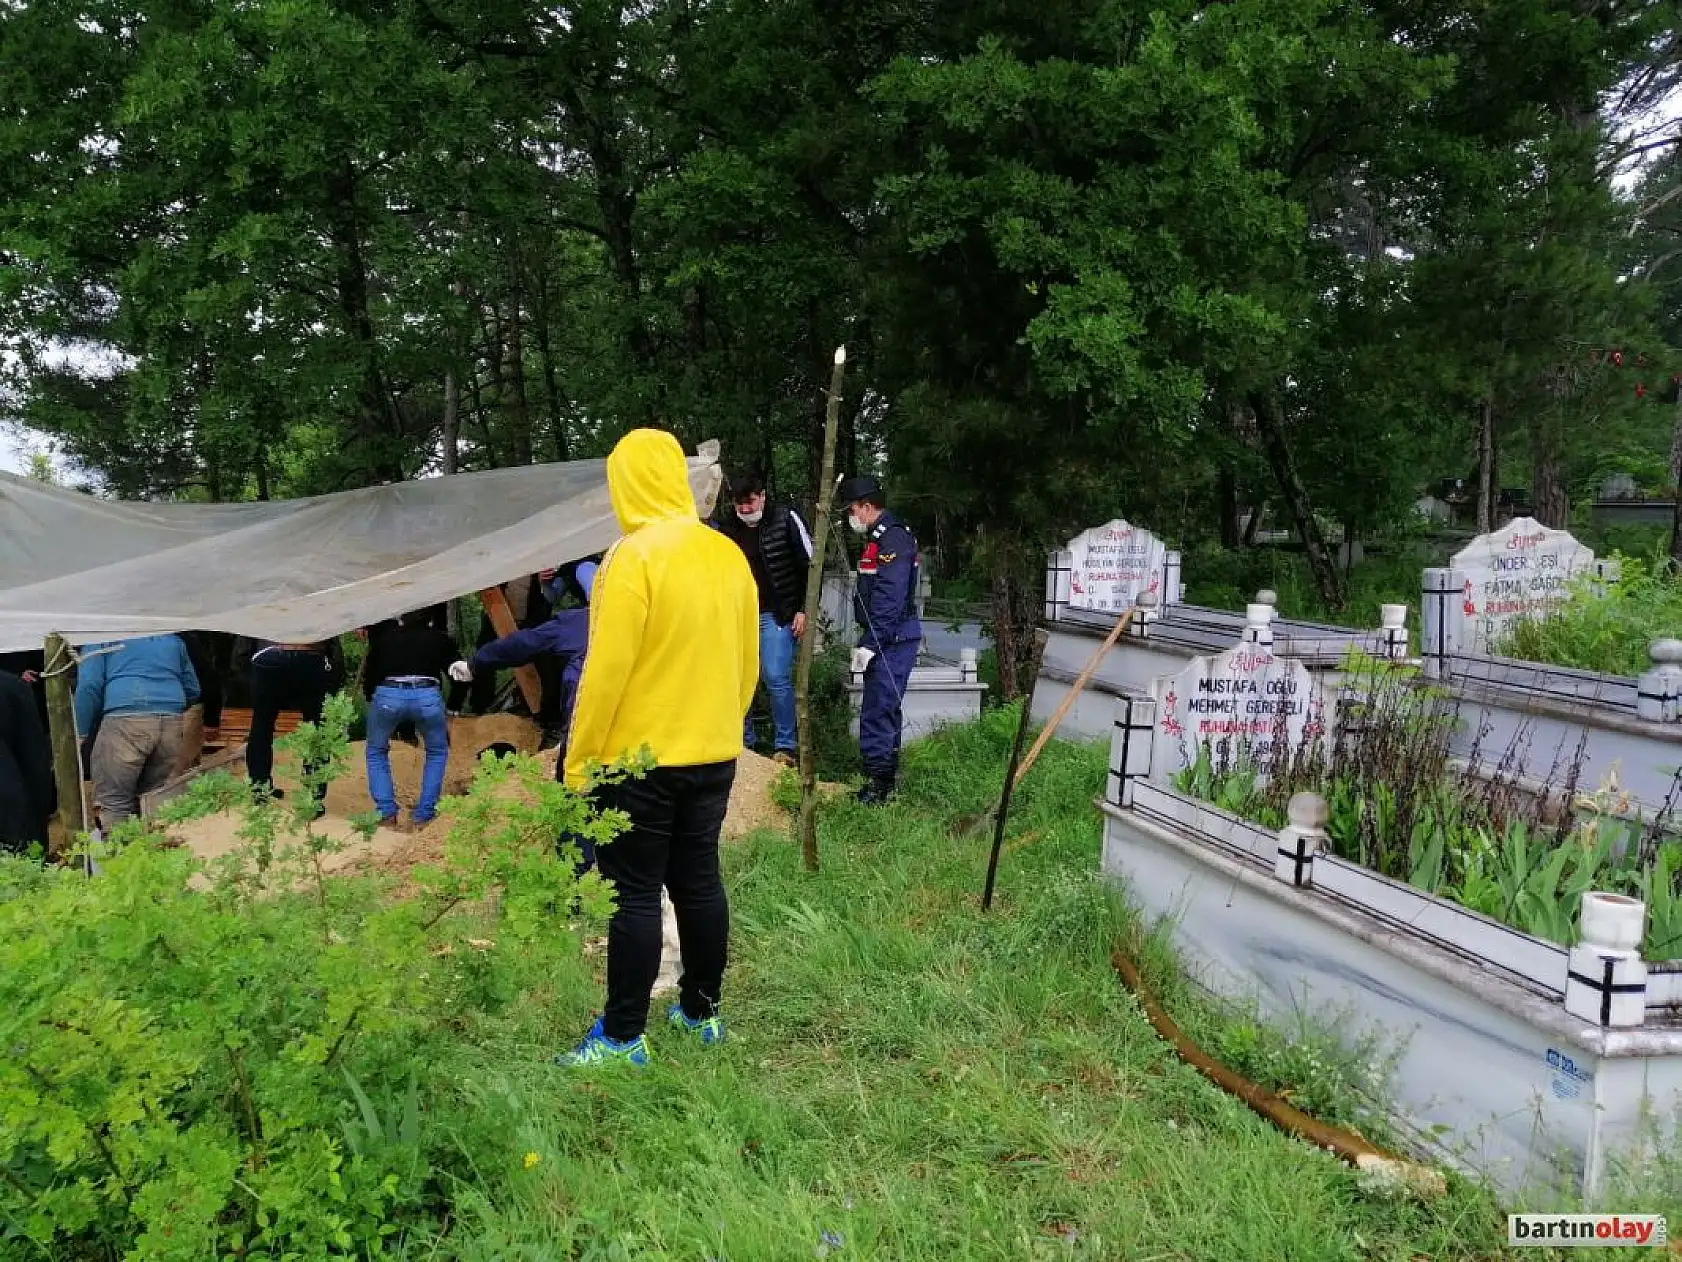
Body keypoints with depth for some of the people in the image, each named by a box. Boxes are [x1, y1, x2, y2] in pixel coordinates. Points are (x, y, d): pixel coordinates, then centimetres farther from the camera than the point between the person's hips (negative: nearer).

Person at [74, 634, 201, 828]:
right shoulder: (173, 638, 24)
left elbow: (89, 686, 0)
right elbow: (192, 690, 27)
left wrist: (80, 733, 3)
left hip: (125, 718, -4)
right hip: (171, 721, 5)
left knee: (113, 804, -3)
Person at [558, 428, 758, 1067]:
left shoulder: (634, 556, -16)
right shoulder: (729, 555, 4)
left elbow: (606, 670, -18)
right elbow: (748, 663, 10)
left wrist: (578, 763, -10)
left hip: (638, 758, -6)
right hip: (713, 755, 7)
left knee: (635, 893, 1)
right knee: (698, 882, 16)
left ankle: (623, 1037, 9)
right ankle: (702, 1010, 27)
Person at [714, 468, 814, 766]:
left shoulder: (786, 519, -4)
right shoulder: (727, 527, 8)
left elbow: (810, 566, -1)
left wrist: (803, 610, -5)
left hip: (775, 615, -4)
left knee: (777, 679, -9)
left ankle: (785, 747, 2)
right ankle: (742, 743, 17)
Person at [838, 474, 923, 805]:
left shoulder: (894, 540, -16)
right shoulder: (878, 538, 18)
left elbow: (889, 601, -23)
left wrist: (869, 644, -22)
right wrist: (868, 641, 18)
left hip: (892, 640, -11)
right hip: (886, 640, 11)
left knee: (877, 710, -11)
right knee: (886, 708, 16)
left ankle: (879, 779, -7)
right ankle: (887, 775, 25)